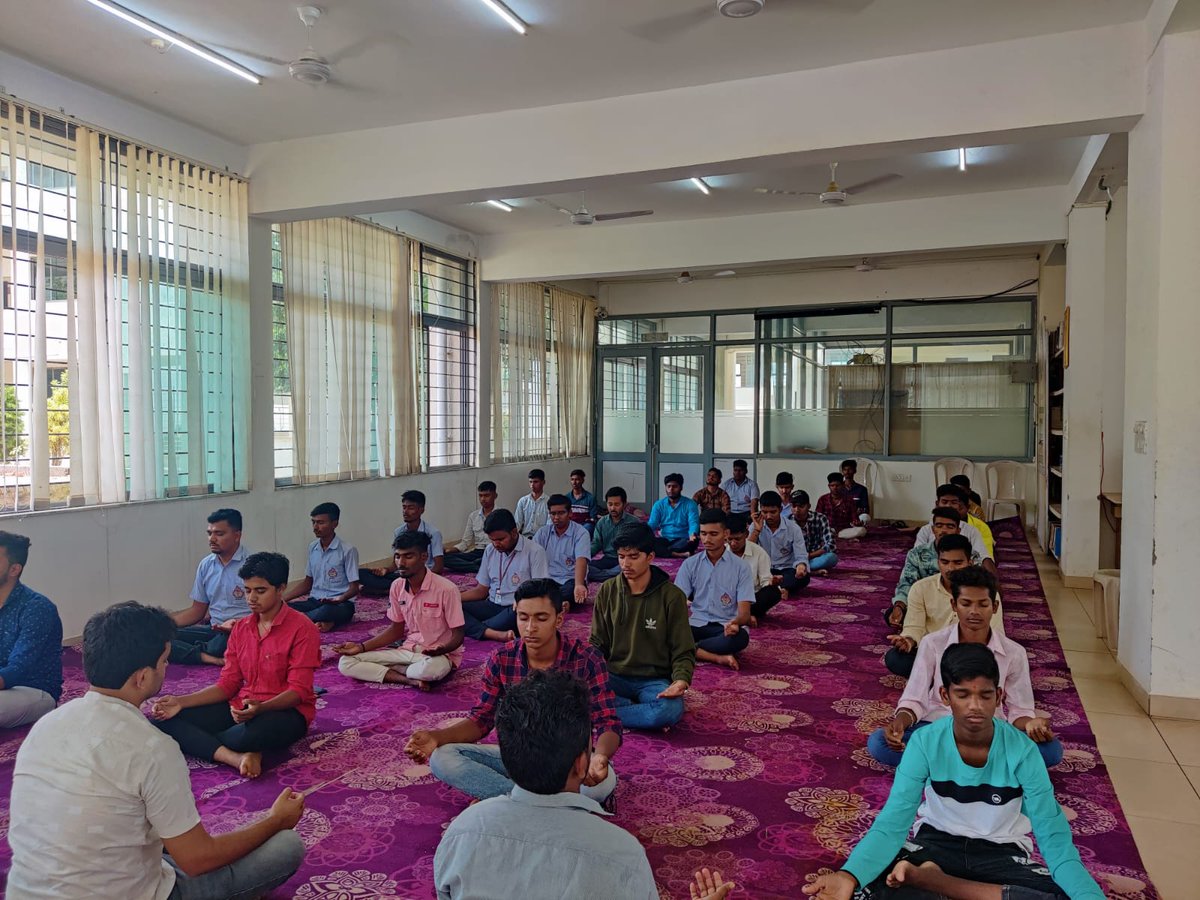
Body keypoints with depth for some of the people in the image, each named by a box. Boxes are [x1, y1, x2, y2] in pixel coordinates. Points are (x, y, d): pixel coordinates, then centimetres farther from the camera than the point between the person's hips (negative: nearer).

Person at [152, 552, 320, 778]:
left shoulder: (302, 628, -11)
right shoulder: (241, 628, 10)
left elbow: (298, 691, -15)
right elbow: (227, 684, 8)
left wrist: (260, 708, -32)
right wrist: (181, 702, -6)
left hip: (286, 711, -6)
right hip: (241, 708, 7)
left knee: (251, 734, -41)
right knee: (166, 720, -11)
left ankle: (197, 743, -8)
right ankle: (236, 757, -28)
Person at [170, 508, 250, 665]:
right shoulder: (205, 565, 12)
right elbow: (197, 611, 19)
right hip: (214, 630, 7)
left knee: (220, 645, -40)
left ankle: (197, 650, -7)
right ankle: (215, 660, -23)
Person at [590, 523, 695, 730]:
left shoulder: (671, 596, -6)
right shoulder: (607, 591, 2)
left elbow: (683, 651, -2)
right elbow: (598, 643, 9)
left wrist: (681, 680, -22)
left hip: (654, 680, -2)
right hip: (614, 677, 2)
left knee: (671, 709, -36)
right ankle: (644, 711, -14)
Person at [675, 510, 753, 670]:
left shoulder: (741, 566, -1)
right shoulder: (690, 564, 5)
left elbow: (745, 613, -8)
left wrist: (735, 622, -33)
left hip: (726, 627, -1)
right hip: (696, 625, 2)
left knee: (740, 637, -37)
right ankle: (718, 658, -30)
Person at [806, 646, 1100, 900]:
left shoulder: (1022, 751, -18)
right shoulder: (925, 742, -18)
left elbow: (1054, 837, -19)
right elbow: (892, 823, -24)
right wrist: (849, 875, -43)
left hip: (1001, 852, 3)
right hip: (938, 843, -3)